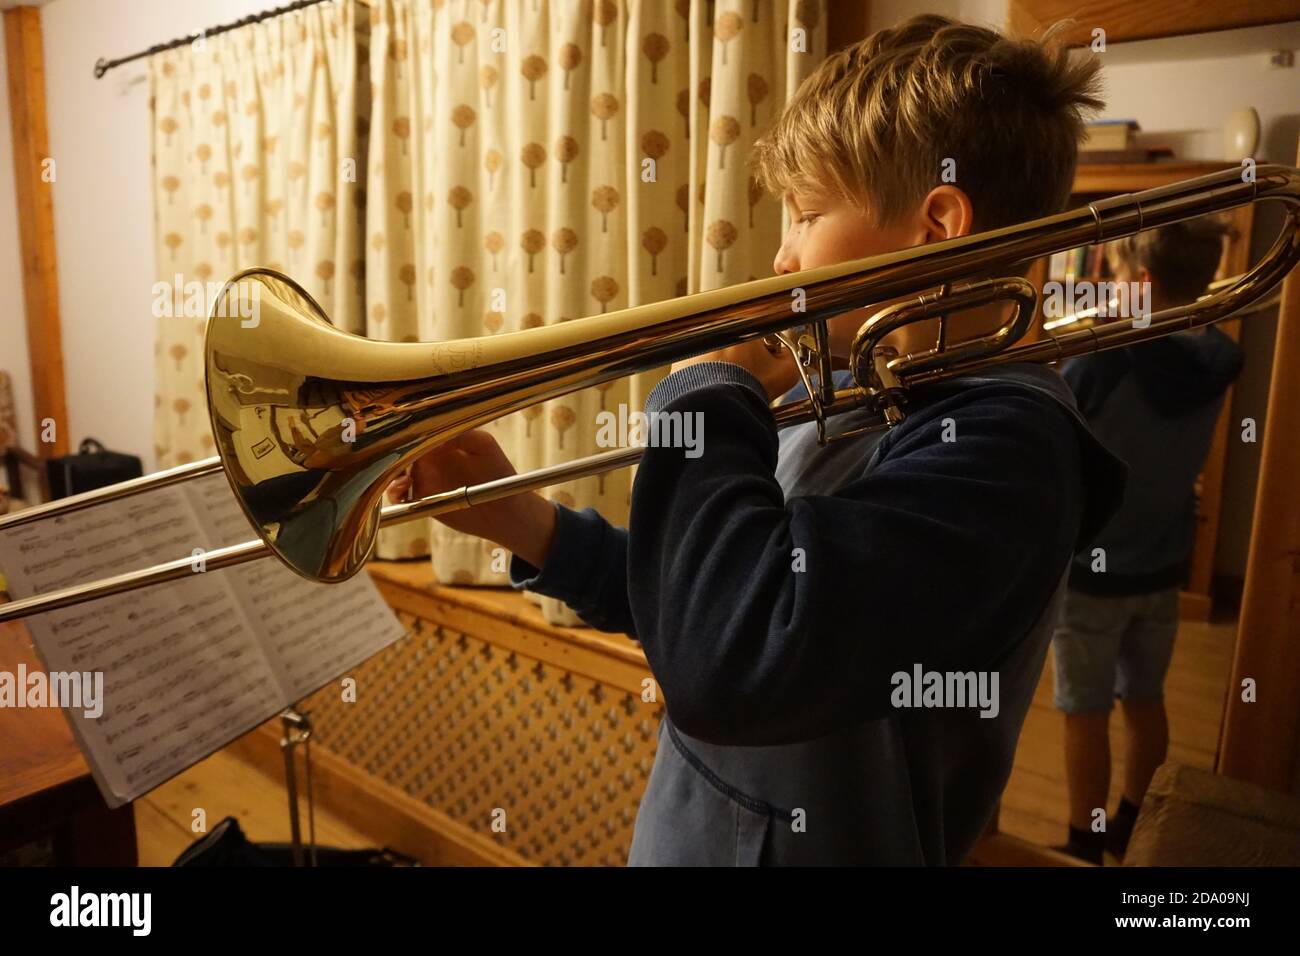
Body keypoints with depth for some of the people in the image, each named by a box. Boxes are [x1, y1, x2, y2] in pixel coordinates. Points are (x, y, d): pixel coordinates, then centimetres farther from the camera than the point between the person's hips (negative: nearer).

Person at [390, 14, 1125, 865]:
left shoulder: (1001, 440, -26)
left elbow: (726, 664, -39)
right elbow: (700, 607, 7)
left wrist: (709, 394, -25)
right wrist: (523, 523, -5)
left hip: (823, 847, -7)